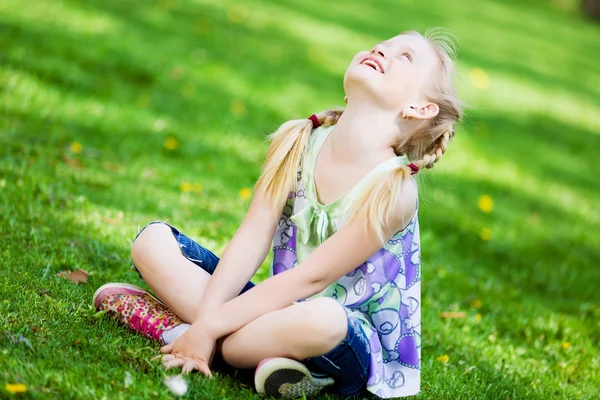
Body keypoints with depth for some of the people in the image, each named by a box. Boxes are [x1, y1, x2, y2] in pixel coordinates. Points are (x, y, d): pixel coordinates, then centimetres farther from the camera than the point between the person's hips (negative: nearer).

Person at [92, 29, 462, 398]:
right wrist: (206, 317, -22)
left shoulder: (393, 189, -18)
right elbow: (252, 241, -7)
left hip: (357, 347, -5)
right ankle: (264, 349, -21)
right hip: (285, 310, 6)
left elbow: (310, 278, -21)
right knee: (152, 240, -3)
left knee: (321, 319, -42)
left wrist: (209, 327, -23)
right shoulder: (297, 141, 0)